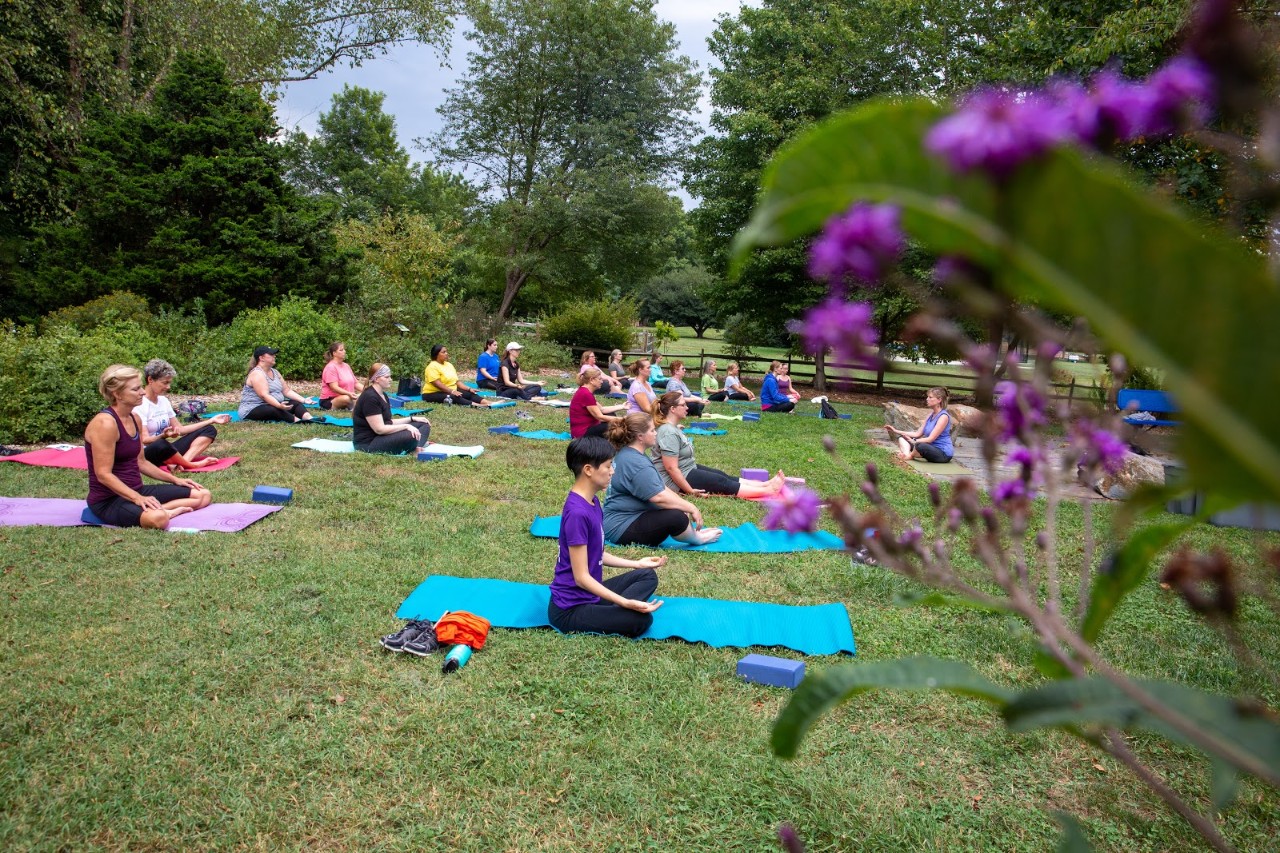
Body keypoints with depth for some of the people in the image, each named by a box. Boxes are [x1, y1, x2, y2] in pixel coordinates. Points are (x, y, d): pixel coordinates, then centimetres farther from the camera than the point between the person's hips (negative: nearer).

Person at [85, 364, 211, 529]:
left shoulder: (135, 419, 8)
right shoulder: (105, 423, -19)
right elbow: (103, 475, -22)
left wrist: (175, 479, 15)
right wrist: (137, 499, -28)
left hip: (136, 490, 10)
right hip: (108, 500, -10)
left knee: (202, 495, 5)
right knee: (158, 518, -41)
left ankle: (158, 509, -10)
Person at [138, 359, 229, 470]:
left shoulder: (163, 401, 12)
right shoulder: (139, 405, -12)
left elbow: (180, 429, 14)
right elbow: (144, 440, -19)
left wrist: (212, 420, 11)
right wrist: (163, 436, -40)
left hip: (166, 451, 9)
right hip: (148, 455, -9)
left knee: (209, 430, 0)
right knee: (161, 445, -43)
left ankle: (182, 462, -26)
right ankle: (191, 465, -17)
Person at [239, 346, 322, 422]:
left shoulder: (275, 372, 12)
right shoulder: (257, 374, -16)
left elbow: (287, 391, 10)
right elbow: (264, 395, -28)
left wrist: (304, 400, -2)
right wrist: (279, 406, -42)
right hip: (253, 410, -9)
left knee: (296, 403, -9)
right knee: (275, 410, -36)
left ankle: (309, 418, -38)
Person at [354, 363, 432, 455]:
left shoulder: (383, 395, 14)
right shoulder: (369, 397, -18)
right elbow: (379, 429, -23)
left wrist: (412, 419, 8)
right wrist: (406, 426, -21)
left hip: (383, 435, 11)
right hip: (368, 443, -11)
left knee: (424, 424, 5)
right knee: (411, 436, -33)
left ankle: (418, 449, -20)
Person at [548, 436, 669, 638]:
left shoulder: (592, 502, 5)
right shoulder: (577, 513, -25)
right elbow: (581, 577, -23)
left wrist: (637, 563, 17)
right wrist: (626, 603, -26)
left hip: (589, 595, 10)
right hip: (570, 609, -10)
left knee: (647, 576, 14)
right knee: (641, 620, -23)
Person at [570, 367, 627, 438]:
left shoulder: (584, 391, 11)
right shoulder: (586, 394, -21)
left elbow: (601, 409, 15)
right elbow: (599, 417, -19)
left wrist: (621, 407, 15)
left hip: (586, 427, 11)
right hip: (583, 432, -11)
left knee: (611, 415, 19)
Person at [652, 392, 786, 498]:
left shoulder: (672, 427, 9)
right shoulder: (669, 433, -26)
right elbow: (671, 468, -28)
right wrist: (690, 490, -25)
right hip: (675, 481, -11)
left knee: (722, 475, 6)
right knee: (721, 482, -9)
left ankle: (766, 485, 5)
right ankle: (768, 491, -6)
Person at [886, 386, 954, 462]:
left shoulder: (944, 416, -15)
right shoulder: (931, 415, 11)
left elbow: (930, 439, -20)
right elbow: (918, 434, 10)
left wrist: (913, 441, -21)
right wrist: (896, 431, 6)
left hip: (944, 454, -9)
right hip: (932, 449, 9)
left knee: (920, 446, -41)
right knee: (902, 437, 6)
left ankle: (910, 456, -10)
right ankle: (906, 454, -25)